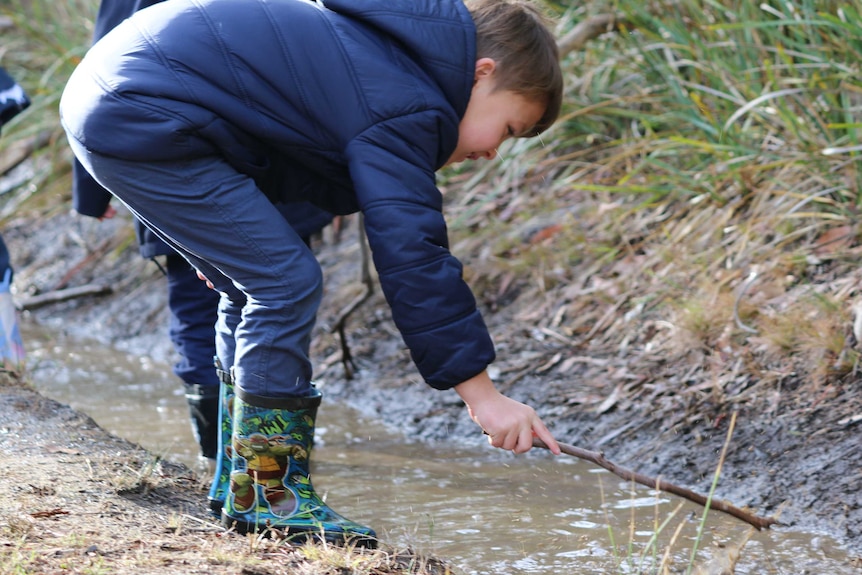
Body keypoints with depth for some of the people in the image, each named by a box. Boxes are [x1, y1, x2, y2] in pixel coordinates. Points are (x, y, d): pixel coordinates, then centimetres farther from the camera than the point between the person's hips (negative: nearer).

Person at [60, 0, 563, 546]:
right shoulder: (401, 108, -14)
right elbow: (413, 255, -18)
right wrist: (480, 391, -16)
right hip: (145, 123, -11)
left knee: (257, 287, 16)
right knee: (288, 282, -9)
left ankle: (245, 485, 22)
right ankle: (268, 495, -4)